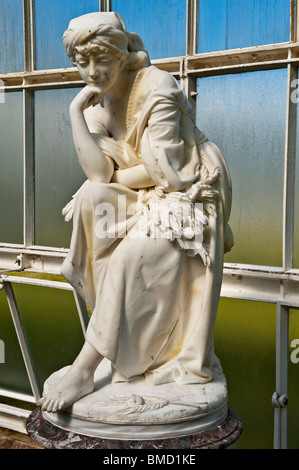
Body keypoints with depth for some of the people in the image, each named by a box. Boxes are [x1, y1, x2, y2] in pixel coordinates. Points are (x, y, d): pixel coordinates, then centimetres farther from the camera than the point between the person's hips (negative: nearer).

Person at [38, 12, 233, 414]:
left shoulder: (156, 90, -17)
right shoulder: (96, 101, 2)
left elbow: (165, 173, -21)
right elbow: (99, 173, -13)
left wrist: (118, 177, -7)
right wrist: (75, 113, -17)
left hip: (186, 196, -6)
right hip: (140, 198, 7)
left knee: (131, 259, -28)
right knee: (90, 201, -21)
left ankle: (85, 370, -19)